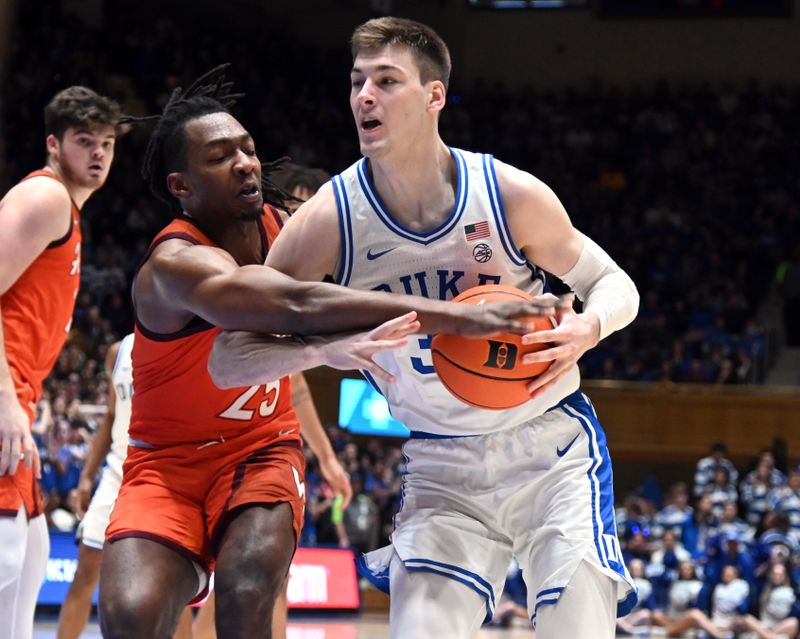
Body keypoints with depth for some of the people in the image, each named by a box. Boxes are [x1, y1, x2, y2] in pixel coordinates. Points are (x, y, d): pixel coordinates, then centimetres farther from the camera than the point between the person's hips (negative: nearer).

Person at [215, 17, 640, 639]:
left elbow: (616, 285, 0)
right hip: (442, 467, 1)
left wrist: (588, 328, -24)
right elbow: (232, 359, -12)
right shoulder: (329, 221, -13)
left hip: (552, 449, -1)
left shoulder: (512, 195, -14)